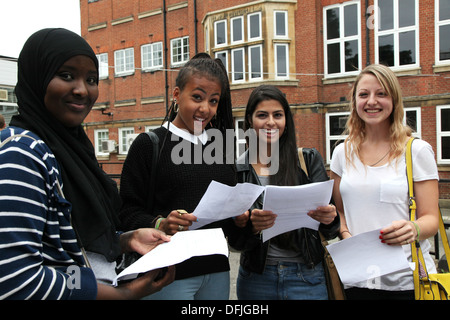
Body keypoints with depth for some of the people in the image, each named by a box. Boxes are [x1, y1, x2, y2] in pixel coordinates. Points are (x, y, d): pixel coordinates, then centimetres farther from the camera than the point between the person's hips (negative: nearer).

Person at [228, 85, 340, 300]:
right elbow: (235, 241, -3)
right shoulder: (237, 169, -3)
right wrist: (251, 226, -24)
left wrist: (330, 219, -25)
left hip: (307, 277, 0)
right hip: (256, 279, 1)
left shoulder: (309, 159, -3)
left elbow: (330, 233, -3)